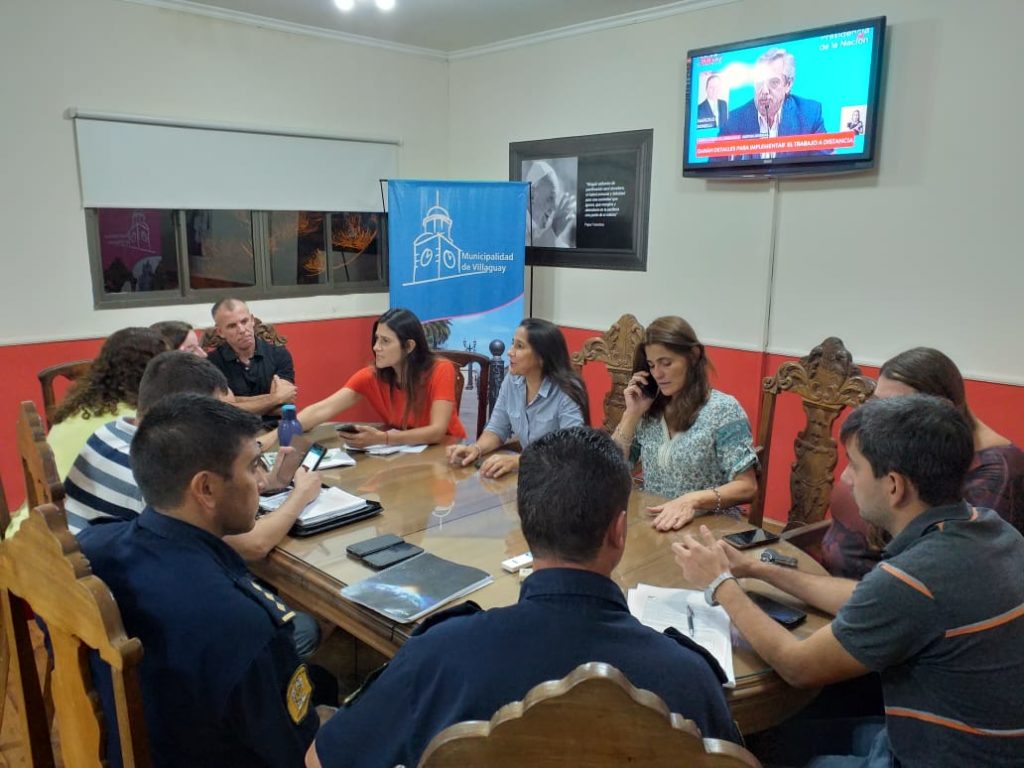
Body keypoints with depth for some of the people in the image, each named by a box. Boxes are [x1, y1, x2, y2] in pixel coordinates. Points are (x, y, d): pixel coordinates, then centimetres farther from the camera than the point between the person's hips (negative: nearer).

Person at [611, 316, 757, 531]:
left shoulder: (723, 409, -8)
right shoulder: (649, 408, 5)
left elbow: (747, 487, -11)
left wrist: (693, 500, -26)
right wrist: (632, 414, -4)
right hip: (652, 523, 4)